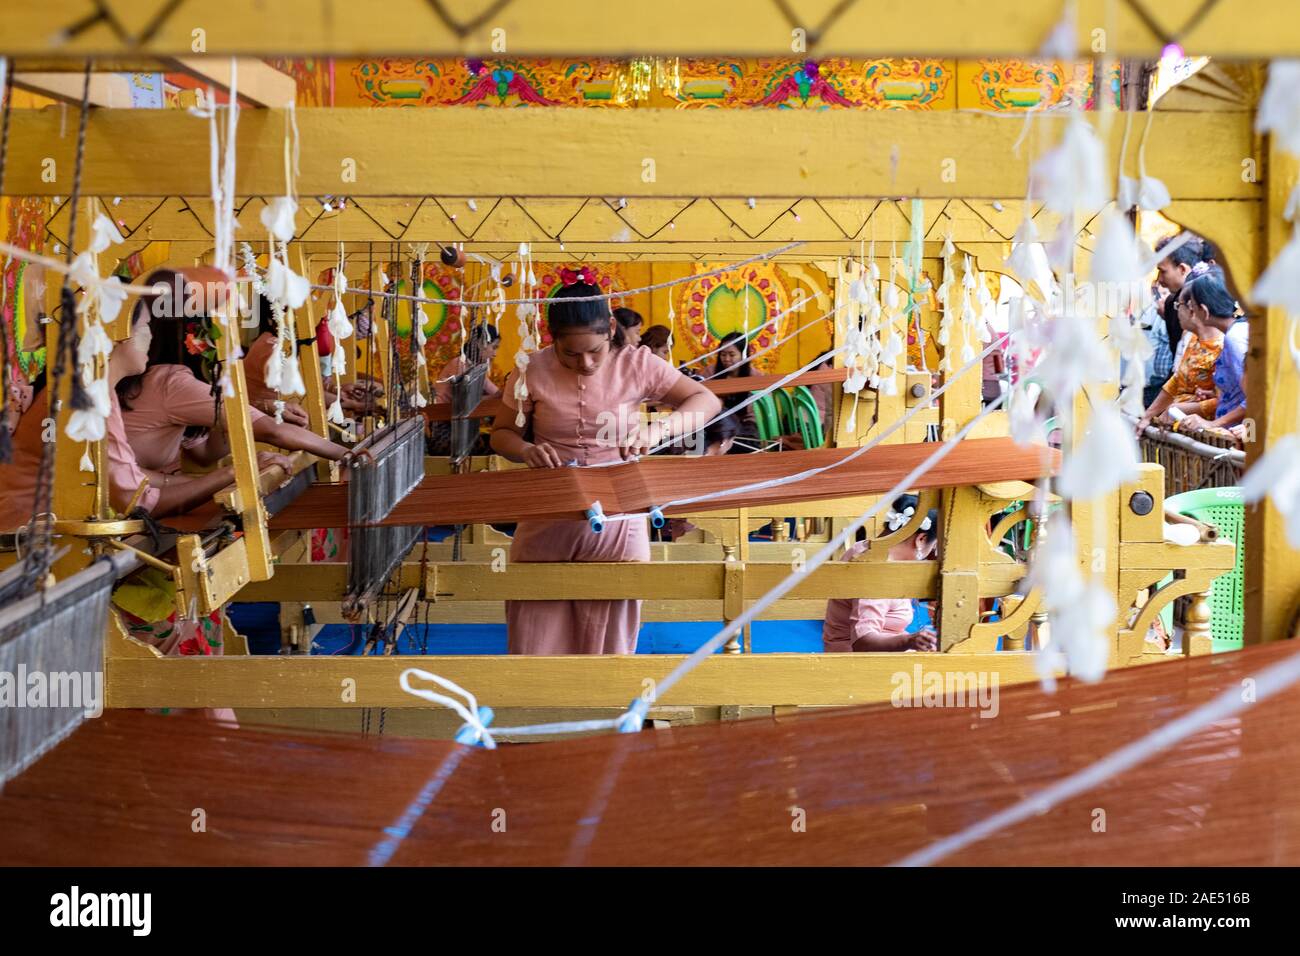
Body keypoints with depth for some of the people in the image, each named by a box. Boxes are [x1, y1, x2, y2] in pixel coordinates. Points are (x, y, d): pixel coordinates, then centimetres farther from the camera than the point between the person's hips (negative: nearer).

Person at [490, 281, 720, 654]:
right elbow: (501, 434, 7)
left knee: (607, 642, 7)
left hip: (617, 520, 0)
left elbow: (707, 402, -6)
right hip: (546, 522, 1)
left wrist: (657, 429, -24)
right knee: (535, 640, 5)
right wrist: (526, 450, -17)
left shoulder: (635, 365, -6)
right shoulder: (533, 372, -5)